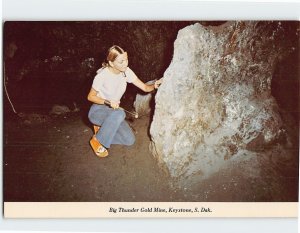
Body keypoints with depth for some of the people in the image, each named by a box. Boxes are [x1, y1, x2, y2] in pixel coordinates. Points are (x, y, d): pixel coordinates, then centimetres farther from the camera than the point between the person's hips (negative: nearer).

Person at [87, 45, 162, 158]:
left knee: (130, 140, -9)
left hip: (113, 112, 5)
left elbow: (144, 87, -11)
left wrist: (154, 86, -33)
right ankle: (97, 140, -19)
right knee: (119, 113, -38)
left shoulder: (126, 72, -11)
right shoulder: (102, 76, -24)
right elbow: (90, 97, -12)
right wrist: (108, 102, -27)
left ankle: (102, 129, 11)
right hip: (97, 111, -5)